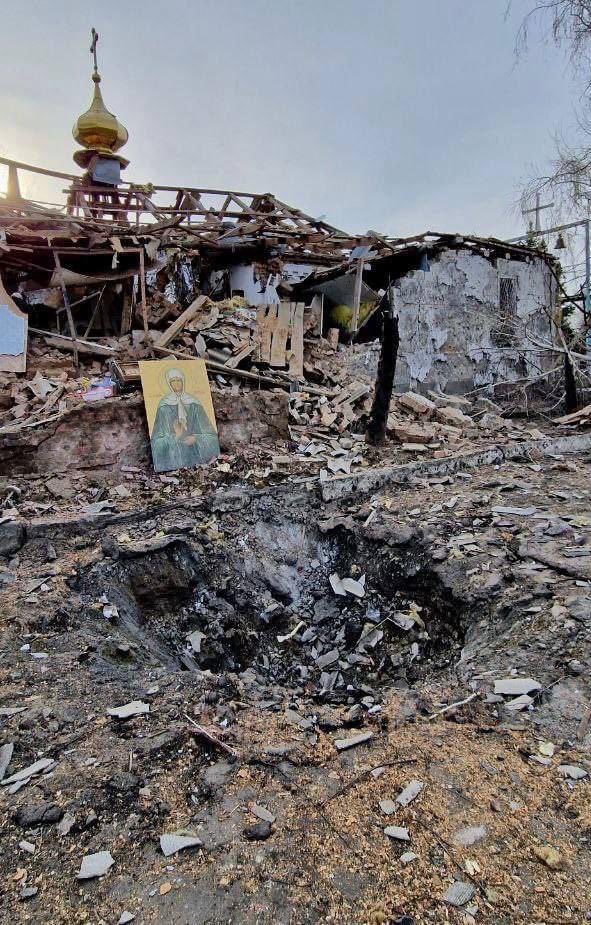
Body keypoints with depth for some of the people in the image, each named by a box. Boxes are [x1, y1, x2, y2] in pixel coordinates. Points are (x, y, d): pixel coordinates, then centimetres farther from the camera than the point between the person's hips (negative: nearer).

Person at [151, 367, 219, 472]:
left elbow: (208, 432, 5)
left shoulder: (193, 403, 5)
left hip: (194, 447, 0)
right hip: (173, 448, 0)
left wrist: (196, 438, -13)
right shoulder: (165, 404, 3)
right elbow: (158, 438, 0)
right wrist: (175, 436, -17)